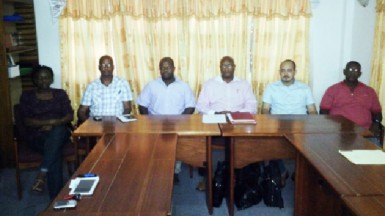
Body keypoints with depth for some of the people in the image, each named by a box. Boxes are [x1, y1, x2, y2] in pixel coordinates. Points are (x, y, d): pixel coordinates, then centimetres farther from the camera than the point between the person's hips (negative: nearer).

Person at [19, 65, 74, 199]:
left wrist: (53, 125, -15)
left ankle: (42, 173, -40)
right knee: (55, 152, -35)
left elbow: (70, 116, 4)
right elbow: (27, 121, -3)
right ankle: (56, 197, -36)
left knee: (58, 130, -38)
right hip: (36, 135, -1)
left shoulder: (60, 94, 13)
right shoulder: (27, 96, 8)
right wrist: (50, 121, -16)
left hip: (60, 132, 1)